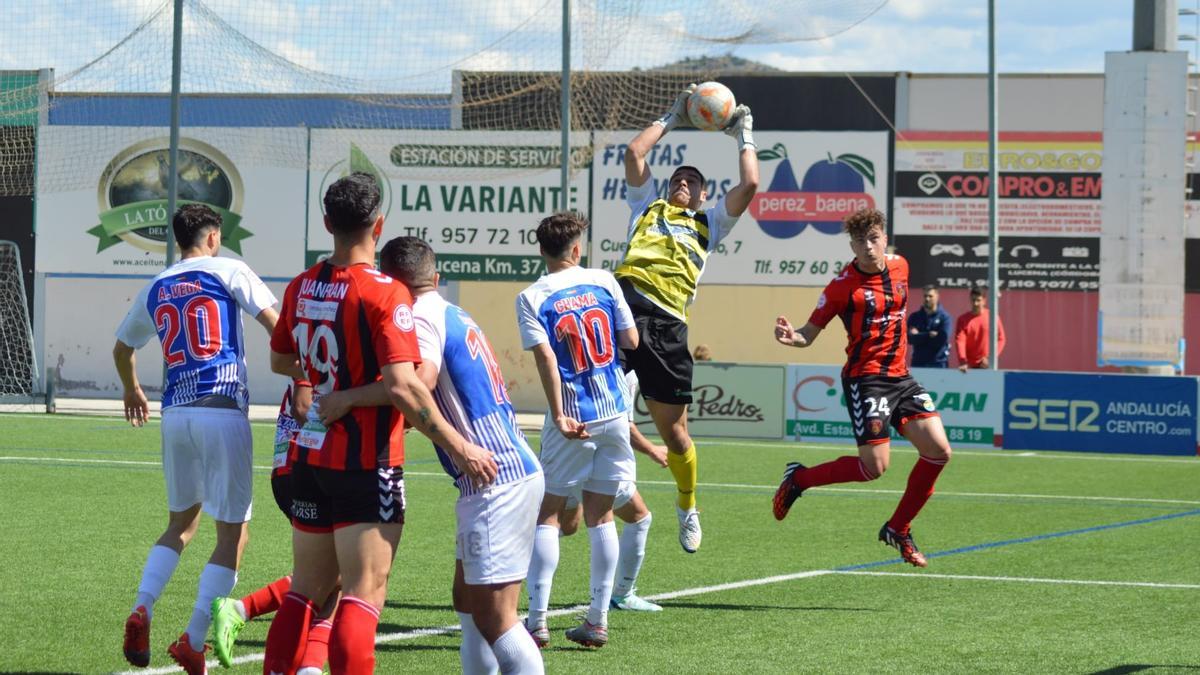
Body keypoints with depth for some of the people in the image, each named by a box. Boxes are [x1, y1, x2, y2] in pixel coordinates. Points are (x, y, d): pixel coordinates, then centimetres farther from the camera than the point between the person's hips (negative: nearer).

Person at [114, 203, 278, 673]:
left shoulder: (155, 289, 16)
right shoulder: (228, 272, 2)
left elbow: (122, 348, 31)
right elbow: (274, 324, -9)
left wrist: (132, 391, 49)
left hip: (175, 414, 5)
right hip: (224, 411, -5)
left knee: (180, 524, 21)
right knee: (232, 534, 3)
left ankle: (142, 609, -1)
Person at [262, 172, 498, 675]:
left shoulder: (301, 288, 5)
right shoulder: (385, 294, -16)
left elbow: (280, 360, 21)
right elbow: (402, 386, -24)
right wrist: (459, 448, -18)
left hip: (310, 458, 7)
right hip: (366, 465, -7)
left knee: (307, 590, 16)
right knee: (363, 594, -6)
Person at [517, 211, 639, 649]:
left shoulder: (532, 298, -6)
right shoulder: (603, 282, 2)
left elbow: (547, 359, -15)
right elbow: (631, 341, 3)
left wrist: (560, 417, -19)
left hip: (572, 419, -3)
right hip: (614, 413, 3)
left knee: (547, 514, 5)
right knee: (600, 516, 10)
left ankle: (537, 621, -2)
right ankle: (598, 622, 10)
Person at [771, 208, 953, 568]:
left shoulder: (900, 267, 5)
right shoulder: (843, 285, -12)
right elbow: (810, 333, -9)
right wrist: (791, 337, -31)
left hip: (900, 376, 6)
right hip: (864, 378, -6)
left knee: (939, 451, -5)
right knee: (874, 466, -13)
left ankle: (898, 528, 10)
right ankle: (799, 477, 11)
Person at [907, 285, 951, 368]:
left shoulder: (944, 317, 0)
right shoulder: (914, 317, 9)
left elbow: (942, 339, -13)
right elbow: (910, 338, -3)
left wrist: (920, 337, -6)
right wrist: (929, 335, -12)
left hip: (938, 363, -3)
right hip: (918, 362, 3)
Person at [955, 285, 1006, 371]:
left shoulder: (993, 317, 2)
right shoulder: (963, 319, 0)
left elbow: (1000, 339, 3)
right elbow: (960, 341, -9)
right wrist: (963, 362, -22)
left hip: (987, 366, 0)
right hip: (969, 367, 0)